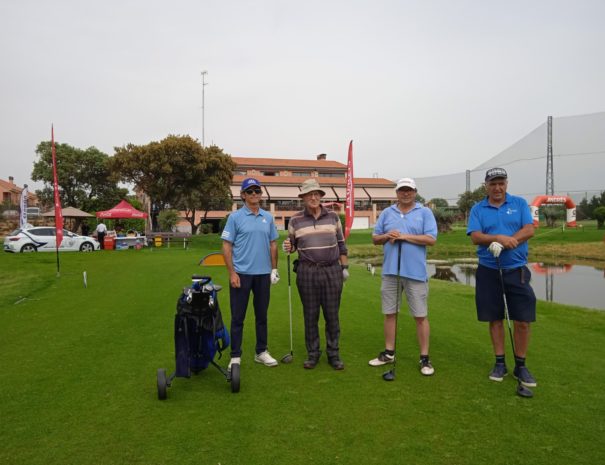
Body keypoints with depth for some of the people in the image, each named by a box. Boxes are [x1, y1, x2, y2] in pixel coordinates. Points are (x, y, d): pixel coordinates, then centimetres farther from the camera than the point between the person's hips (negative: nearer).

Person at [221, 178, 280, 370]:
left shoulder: (268, 217, 8)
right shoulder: (235, 217, -4)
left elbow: (273, 244, 12)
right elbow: (226, 246, -6)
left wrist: (274, 269, 6)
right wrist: (232, 272, -12)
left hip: (263, 274, 4)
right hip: (241, 274, -4)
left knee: (262, 315, 13)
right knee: (237, 317, 4)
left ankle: (261, 352, 26)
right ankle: (235, 356, 14)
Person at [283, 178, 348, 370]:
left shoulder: (333, 217, 6)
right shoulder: (295, 220, 3)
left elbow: (341, 244, 10)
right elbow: (292, 244, 12)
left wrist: (344, 267, 8)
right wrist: (288, 247, -11)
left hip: (332, 270, 1)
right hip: (307, 272, 0)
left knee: (332, 314, 6)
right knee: (310, 314, 7)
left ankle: (333, 353, 19)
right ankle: (312, 353, 21)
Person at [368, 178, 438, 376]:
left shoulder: (425, 212, 2)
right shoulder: (386, 213, 11)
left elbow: (431, 239, -9)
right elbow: (375, 238, 12)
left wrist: (405, 236, -14)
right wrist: (387, 236, -9)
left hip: (415, 272, -3)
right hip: (390, 272, 3)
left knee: (420, 316, 2)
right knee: (390, 313, 11)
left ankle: (424, 358, 13)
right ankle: (389, 353, 24)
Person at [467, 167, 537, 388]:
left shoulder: (519, 203, 6)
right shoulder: (477, 209, 4)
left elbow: (529, 230, -6)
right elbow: (475, 237, -7)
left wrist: (504, 242, -18)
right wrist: (499, 238, -23)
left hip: (516, 270, 0)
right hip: (488, 271, 0)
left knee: (522, 320, 0)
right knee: (495, 319, 7)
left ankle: (520, 366, 16)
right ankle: (500, 363, 20)